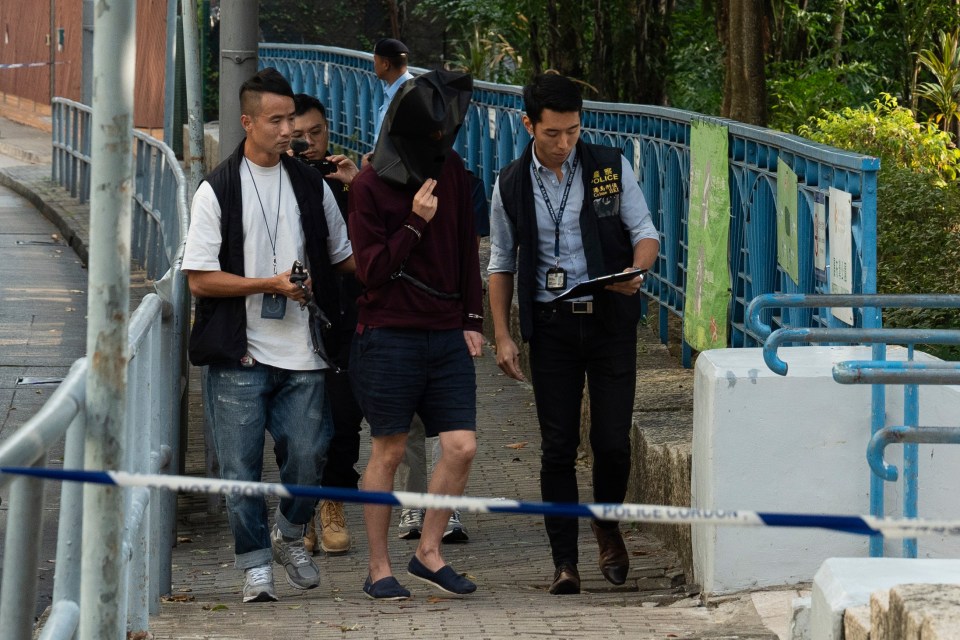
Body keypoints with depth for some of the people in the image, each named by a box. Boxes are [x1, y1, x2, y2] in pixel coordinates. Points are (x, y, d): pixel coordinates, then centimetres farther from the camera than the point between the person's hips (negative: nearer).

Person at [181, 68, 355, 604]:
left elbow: (345, 256, 21)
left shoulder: (311, 185, 11)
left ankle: (290, 537, 24)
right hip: (240, 356, -3)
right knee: (242, 468, -1)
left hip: (302, 356, 3)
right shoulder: (217, 191, -1)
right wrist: (270, 284, -14)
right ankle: (256, 565, 12)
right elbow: (199, 278, -5)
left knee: (308, 457, -2)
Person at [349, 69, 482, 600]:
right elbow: (370, 268, -8)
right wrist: (416, 224, -16)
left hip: (447, 336, 5)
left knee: (461, 447, -4)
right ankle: (379, 568, 10)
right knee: (388, 452, 1)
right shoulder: (371, 184, -7)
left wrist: (472, 321, 11)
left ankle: (429, 552, 11)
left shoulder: (452, 171, 9)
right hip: (390, 336, -5)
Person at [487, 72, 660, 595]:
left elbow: (645, 233, 3)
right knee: (557, 448, 1)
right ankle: (564, 561, 8)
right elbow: (502, 263, 11)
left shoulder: (610, 167, 1)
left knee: (612, 441, -4)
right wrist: (501, 335, 4)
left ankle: (608, 524, 26)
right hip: (551, 324, 1)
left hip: (610, 320, -1)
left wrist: (636, 269, -20)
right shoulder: (512, 185, 4)